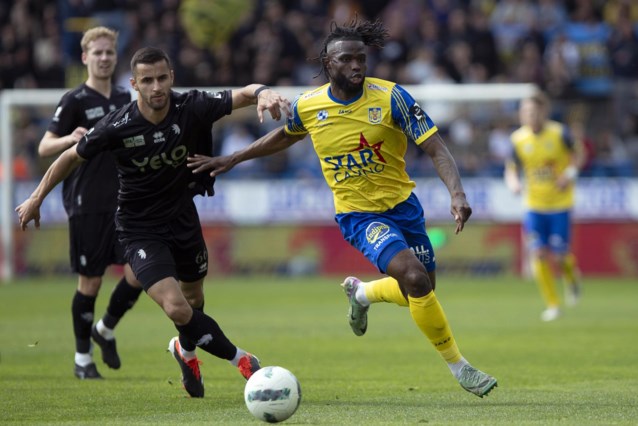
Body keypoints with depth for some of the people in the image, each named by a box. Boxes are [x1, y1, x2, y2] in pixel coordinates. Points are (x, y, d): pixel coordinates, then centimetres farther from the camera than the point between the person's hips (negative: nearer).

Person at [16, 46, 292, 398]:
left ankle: (186, 351, 55)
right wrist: (37, 198, 3)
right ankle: (239, 359, 0)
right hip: (140, 231, -4)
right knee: (177, 309, -21)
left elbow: (242, 95, -22)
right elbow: (72, 157, -5)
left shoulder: (191, 108, -17)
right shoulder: (117, 127, -21)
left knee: (194, 302, 21)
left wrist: (262, 93, -47)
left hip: (183, 219, 4)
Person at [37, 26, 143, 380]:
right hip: (87, 205, -5)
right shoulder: (74, 101, -6)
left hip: (122, 204, 5)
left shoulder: (124, 99, 12)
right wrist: (69, 140, -32)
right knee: (90, 282, -1)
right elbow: (44, 148, -13)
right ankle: (82, 358, 13)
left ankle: (105, 330, 21)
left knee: (137, 274, -6)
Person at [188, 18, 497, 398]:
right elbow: (284, 137, 17)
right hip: (358, 214, -2)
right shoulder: (308, 106, -7)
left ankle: (362, 293, 46)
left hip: (402, 205, 2)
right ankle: (458, 365, -9)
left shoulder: (390, 96, -14)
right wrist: (231, 160, 19)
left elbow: (436, 149, -17)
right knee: (415, 279, -24)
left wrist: (457, 193, -32)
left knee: (422, 292, 13)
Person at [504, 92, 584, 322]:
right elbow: (511, 169, 1)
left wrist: (571, 172, -14)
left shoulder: (559, 133, -12)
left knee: (559, 255, -6)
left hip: (560, 203, -2)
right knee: (538, 254, -7)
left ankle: (572, 276, 31)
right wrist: (514, 183, -21)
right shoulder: (518, 139, -6)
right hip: (534, 205, 2)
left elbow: (579, 153, 3)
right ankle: (552, 305, 7)